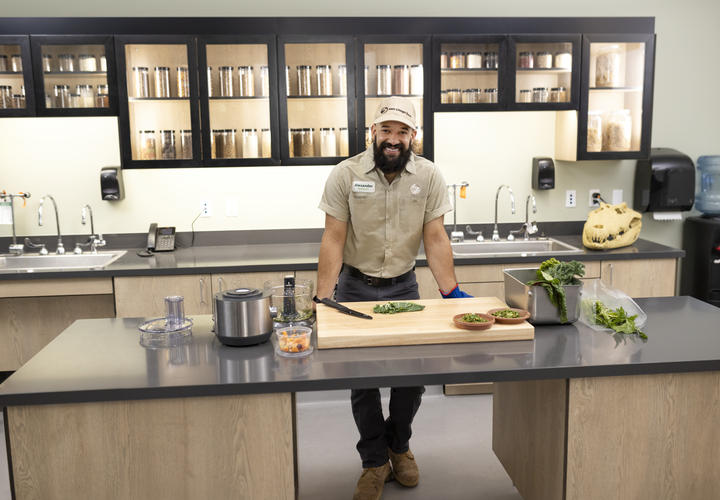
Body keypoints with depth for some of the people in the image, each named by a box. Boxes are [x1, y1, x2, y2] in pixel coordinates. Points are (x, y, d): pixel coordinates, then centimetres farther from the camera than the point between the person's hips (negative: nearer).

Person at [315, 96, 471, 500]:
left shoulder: (429, 176, -5)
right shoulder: (346, 175, -10)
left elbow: (435, 238, -6)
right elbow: (334, 239, -12)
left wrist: (451, 292, -13)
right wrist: (324, 298, -17)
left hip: (404, 286, 2)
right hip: (355, 287, -1)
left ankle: (398, 446, 32)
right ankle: (375, 462, 23)